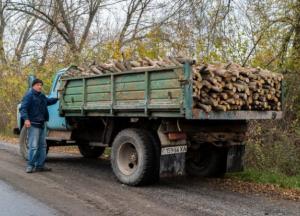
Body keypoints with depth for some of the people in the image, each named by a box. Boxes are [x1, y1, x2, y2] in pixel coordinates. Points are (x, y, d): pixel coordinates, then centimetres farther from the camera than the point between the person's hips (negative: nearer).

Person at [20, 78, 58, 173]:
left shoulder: (42, 96, 18)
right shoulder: (29, 95, -8)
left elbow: (49, 101, 39)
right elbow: (23, 108, -18)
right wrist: (26, 119, -31)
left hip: (41, 124, 10)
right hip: (33, 124, -9)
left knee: (42, 146, 11)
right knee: (33, 146, -11)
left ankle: (40, 165, 18)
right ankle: (30, 166, -3)